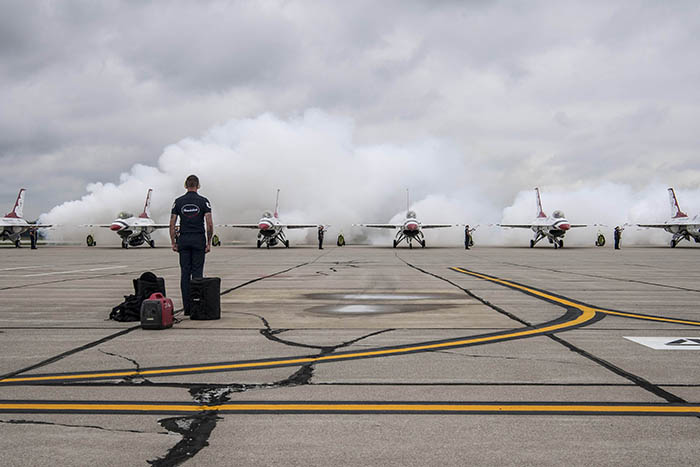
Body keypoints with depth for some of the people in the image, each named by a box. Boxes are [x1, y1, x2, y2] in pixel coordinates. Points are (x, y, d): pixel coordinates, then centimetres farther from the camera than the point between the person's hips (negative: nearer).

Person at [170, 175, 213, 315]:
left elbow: (172, 224, 0)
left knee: (185, 274, 3)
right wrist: (209, 243, -2)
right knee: (197, 274, 2)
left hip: (183, 240, 2)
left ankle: (187, 307, 2)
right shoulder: (203, 201, -3)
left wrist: (173, 242, 6)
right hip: (199, 240, -1)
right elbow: (209, 224, -9)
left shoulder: (178, 202, 2)